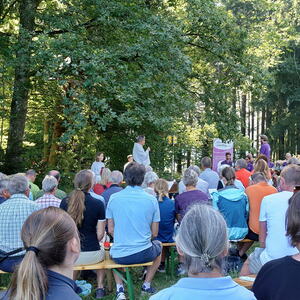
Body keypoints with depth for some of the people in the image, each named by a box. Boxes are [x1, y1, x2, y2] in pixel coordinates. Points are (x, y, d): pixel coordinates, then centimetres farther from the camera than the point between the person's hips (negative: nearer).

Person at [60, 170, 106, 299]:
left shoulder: (64, 202, -5)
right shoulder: (98, 204, -11)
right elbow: (100, 234, -8)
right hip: (91, 255, -2)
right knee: (102, 253, 33)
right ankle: (100, 287, 30)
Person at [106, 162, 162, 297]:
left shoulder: (113, 198, -5)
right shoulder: (151, 200, -7)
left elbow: (111, 230, 1)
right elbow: (154, 233, -1)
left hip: (119, 255, 1)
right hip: (144, 254, 0)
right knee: (158, 245, 34)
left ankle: (119, 288, 23)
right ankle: (146, 285, 34)